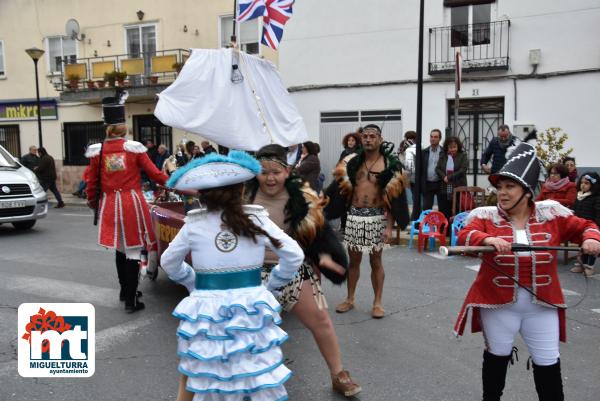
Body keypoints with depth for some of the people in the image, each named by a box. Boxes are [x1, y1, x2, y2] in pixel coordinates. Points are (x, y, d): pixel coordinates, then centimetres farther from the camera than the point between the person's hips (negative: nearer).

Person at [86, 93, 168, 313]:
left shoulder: (97, 151, -1)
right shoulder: (134, 147, -7)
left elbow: (92, 181, 7)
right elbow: (154, 173, -3)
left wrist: (92, 201, 24)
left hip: (110, 205, 3)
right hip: (133, 203, -3)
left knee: (120, 248, 19)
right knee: (133, 251, 2)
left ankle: (125, 290, 35)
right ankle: (131, 299, 3)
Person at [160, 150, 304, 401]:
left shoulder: (193, 225, -4)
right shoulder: (258, 220, -5)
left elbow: (169, 263, 10)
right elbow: (294, 256, -2)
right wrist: (272, 285, 10)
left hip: (207, 308, 1)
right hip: (250, 307, 0)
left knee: (194, 374, 20)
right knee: (260, 375, 11)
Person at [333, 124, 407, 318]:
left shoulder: (389, 164, -3)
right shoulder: (353, 161, 6)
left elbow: (393, 197, -5)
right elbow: (344, 188, 13)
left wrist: (389, 226, -11)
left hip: (376, 217, -2)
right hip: (354, 216, 3)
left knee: (376, 261, 6)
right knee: (353, 260, 11)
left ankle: (378, 302, 18)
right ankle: (350, 299, 25)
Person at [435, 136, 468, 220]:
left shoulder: (463, 155, 2)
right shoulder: (443, 156, 11)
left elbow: (463, 170, -8)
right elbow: (437, 169, 6)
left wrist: (449, 177, -12)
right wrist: (444, 177, -12)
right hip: (444, 190, 3)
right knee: (444, 213, 3)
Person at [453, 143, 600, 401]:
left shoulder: (551, 213, -3)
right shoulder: (486, 215, -9)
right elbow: (465, 235, -23)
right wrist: (487, 239, -43)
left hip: (542, 305, 1)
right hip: (498, 303, -1)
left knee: (548, 362, 14)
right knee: (497, 356, 18)